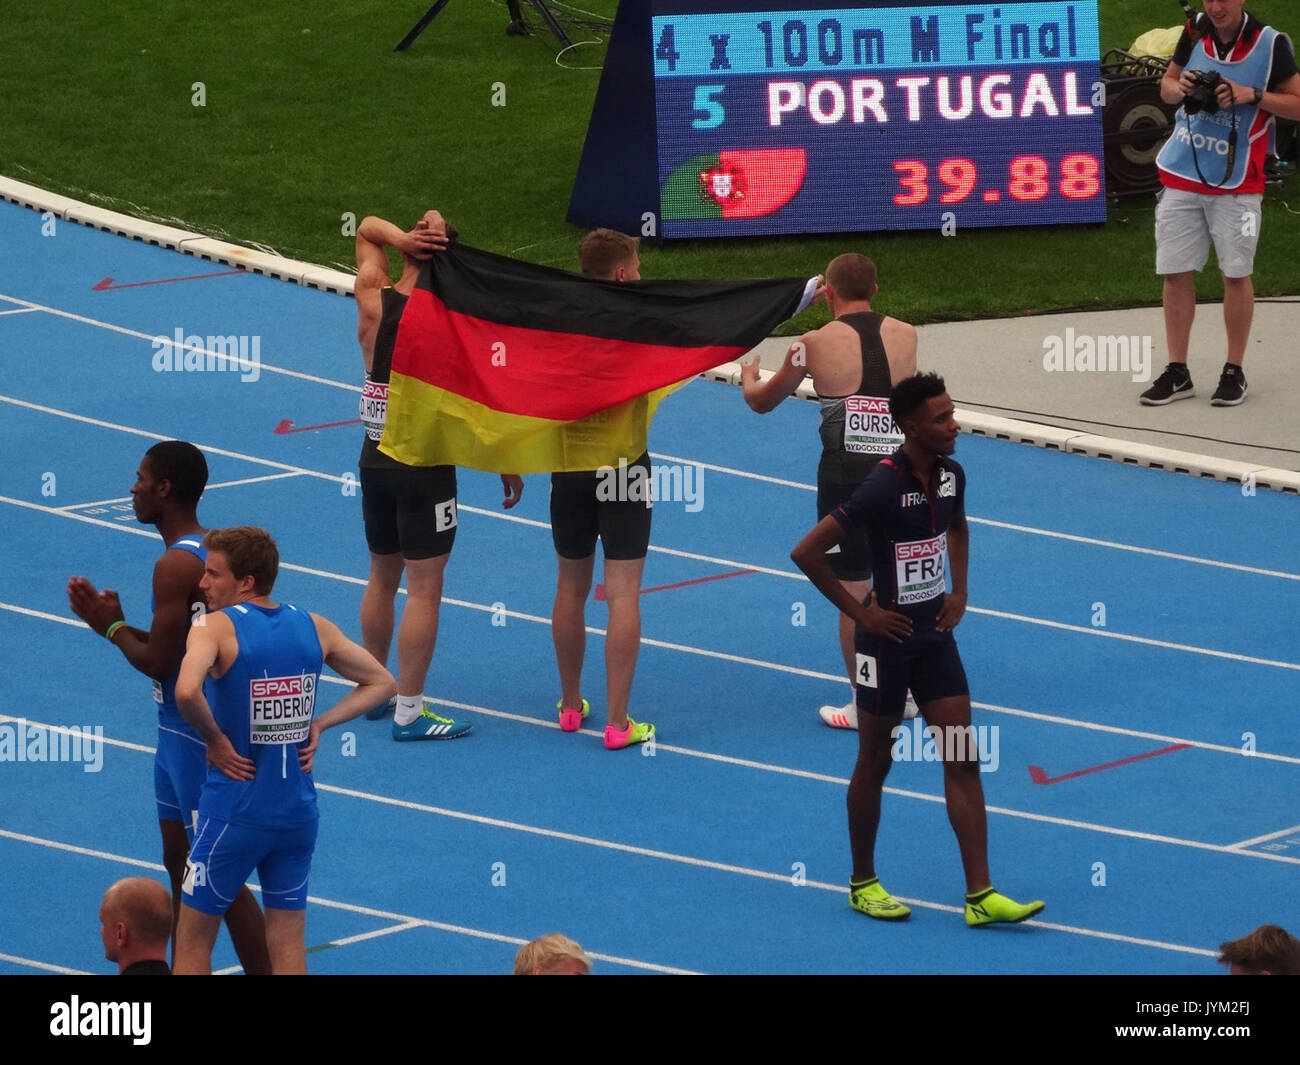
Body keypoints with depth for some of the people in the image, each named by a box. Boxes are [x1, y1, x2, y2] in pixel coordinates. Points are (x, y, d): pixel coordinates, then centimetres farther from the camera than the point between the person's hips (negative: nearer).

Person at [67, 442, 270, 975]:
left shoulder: (176, 566, -21)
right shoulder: (207, 550, 10)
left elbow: (158, 663, -23)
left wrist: (113, 626, -6)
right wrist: (111, 618, 9)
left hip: (199, 737, -10)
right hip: (178, 731, 10)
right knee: (181, 870, 18)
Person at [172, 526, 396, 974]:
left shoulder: (217, 627, -13)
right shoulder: (313, 627, 3)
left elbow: (186, 691, -32)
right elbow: (382, 683, 13)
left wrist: (215, 739, -15)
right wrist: (318, 724, 7)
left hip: (233, 814, -5)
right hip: (298, 813, 5)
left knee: (193, 938, 9)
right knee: (288, 945, 11)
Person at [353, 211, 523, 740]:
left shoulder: (373, 302, -3)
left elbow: (367, 227, 13)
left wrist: (402, 239, -9)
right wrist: (508, 467, -3)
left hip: (375, 458, 6)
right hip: (425, 466, -6)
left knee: (382, 578, 20)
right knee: (424, 588, 0)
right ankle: (409, 713, 1)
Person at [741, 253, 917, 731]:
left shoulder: (816, 344, -5)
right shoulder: (906, 336, 4)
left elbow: (762, 402, 9)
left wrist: (749, 379, 35)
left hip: (846, 474, -4)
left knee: (852, 593, 5)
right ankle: (905, 693, 26)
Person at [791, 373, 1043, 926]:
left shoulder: (950, 475, 0)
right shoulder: (884, 487, -23)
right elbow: (806, 552, -23)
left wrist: (959, 591, 12)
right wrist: (859, 611, -17)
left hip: (935, 636, 6)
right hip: (888, 639, -6)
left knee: (962, 760, 0)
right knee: (875, 763, 9)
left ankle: (980, 897, 0)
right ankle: (863, 884, 25)